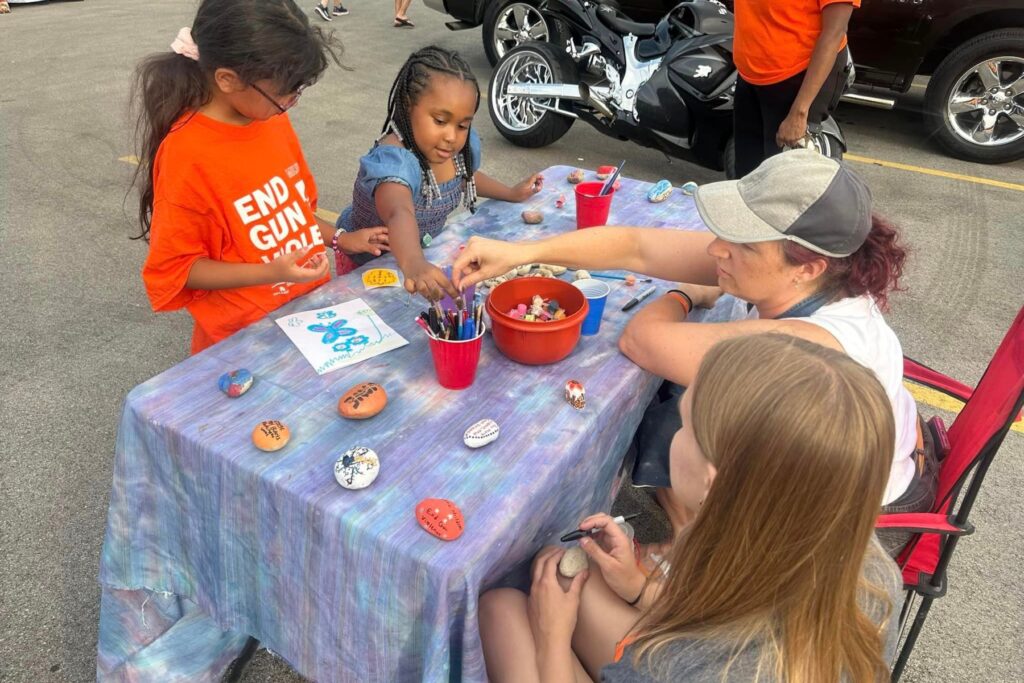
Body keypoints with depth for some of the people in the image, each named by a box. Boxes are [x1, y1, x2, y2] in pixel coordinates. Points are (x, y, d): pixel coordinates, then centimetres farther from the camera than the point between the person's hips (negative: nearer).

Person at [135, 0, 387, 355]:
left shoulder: (271, 118, -2)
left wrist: (339, 239, 3)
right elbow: (174, 269, -17)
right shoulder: (187, 154, -22)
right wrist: (270, 274, -26)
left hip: (311, 306, 6)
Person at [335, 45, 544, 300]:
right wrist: (413, 264, -71)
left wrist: (512, 193, 11)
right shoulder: (392, 159, -34)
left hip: (425, 254, 7)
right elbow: (399, 215, -54)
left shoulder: (464, 145, -11)